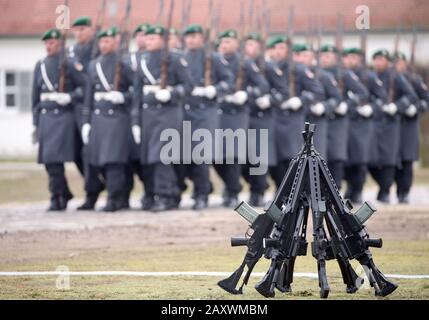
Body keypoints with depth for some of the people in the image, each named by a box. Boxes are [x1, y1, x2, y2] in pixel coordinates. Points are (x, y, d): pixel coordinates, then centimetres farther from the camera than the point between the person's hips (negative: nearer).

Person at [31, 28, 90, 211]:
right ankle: (65, 194, 24)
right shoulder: (40, 66, 14)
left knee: (55, 159, -13)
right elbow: (36, 96, 17)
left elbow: (86, 86, -7)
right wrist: (35, 123, 17)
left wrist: (70, 97, -20)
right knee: (48, 161, 8)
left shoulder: (69, 64, -3)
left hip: (63, 115, -6)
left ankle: (57, 199, -8)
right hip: (45, 117, 6)